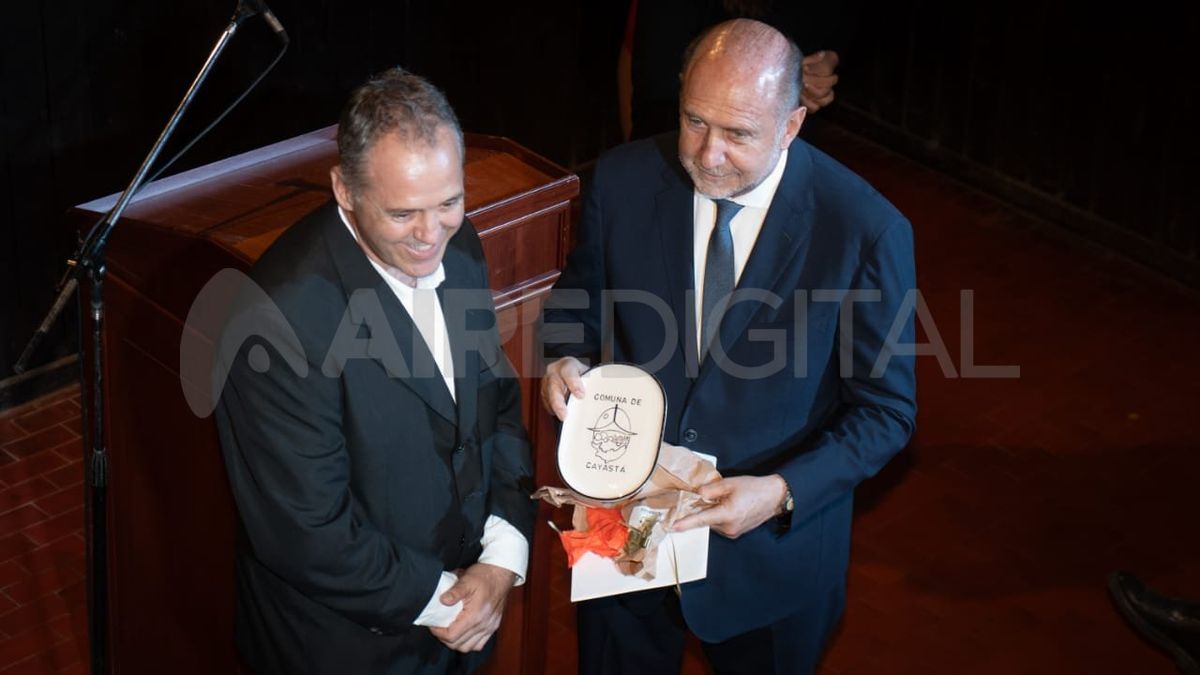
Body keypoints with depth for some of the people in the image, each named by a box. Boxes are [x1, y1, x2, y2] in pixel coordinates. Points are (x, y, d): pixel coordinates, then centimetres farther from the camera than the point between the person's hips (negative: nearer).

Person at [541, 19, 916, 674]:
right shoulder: (625, 179, -11)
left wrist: (782, 493, -26)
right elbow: (580, 297, 7)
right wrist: (563, 358, -15)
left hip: (771, 545, -2)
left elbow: (886, 409, -12)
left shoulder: (866, 230, -20)